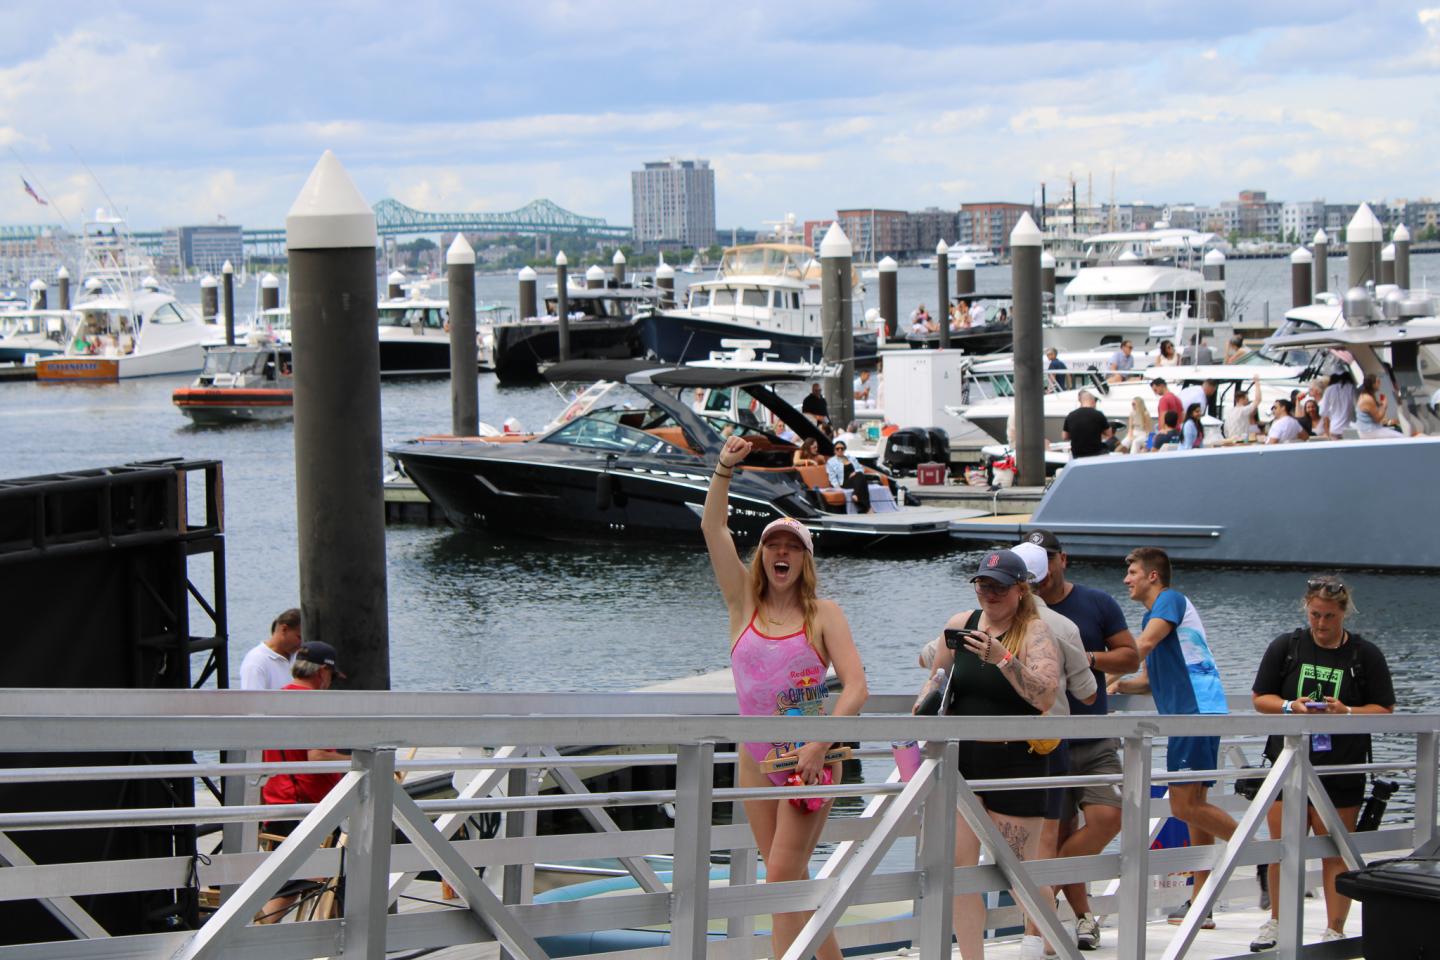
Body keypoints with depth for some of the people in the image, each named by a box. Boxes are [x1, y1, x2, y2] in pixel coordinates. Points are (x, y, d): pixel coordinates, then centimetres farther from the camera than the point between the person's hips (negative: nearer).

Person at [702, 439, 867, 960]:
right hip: (757, 758, 4)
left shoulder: (823, 614, -2)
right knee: (790, 878, 8)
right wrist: (724, 468, -13)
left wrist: (819, 746, -19)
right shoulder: (745, 603, 6)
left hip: (810, 756, -4)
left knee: (782, 875, -12)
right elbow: (713, 528, -2)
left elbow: (856, 686, -9)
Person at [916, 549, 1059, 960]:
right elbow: (937, 678, 23)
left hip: (1014, 760, -4)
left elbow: (1046, 696, -22)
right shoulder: (960, 623, 7)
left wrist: (1003, 659, -32)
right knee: (959, 863, -1)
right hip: (962, 757, 5)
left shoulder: (1035, 632, -8)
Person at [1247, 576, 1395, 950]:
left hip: (1341, 769, -1)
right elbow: (1260, 698, 8)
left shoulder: (1365, 655, 3)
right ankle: (1277, 923, 22)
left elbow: (1385, 709, 3)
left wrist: (1347, 712, -15)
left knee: (1335, 851, 0)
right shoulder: (1285, 647, 6)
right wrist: (1290, 706, -12)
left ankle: (1334, 931, 7)